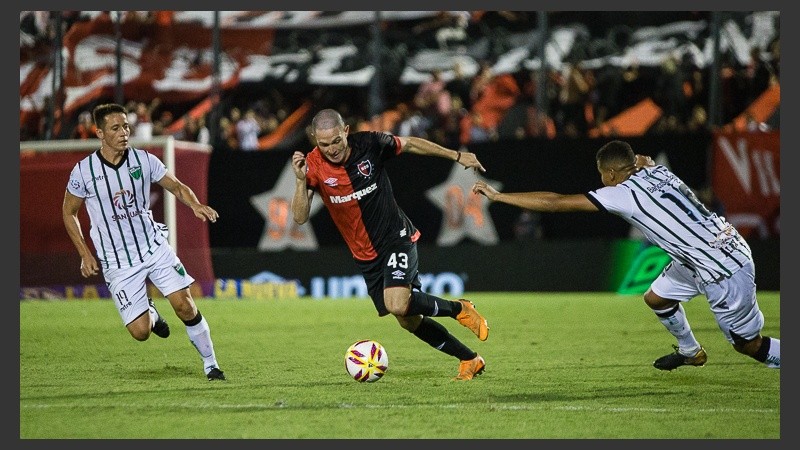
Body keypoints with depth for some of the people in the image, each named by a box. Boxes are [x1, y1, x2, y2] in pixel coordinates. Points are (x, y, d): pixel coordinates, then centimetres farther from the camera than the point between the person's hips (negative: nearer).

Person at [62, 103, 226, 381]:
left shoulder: (144, 160, -4)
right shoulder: (84, 171, -10)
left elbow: (177, 187, 8)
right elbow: (69, 212, 4)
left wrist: (195, 205, -14)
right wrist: (85, 254, -1)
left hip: (155, 247, 2)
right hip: (118, 262, -2)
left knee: (184, 306, -12)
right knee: (140, 332, -8)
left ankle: (210, 364, 6)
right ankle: (149, 313, 30)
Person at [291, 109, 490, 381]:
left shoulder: (369, 144, -15)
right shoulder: (313, 166, -13)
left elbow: (411, 144, 4)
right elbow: (300, 217, -18)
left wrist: (457, 156, 9)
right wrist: (301, 181, -34)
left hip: (397, 238, -3)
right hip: (365, 254, 3)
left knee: (398, 305, -24)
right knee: (409, 320, 6)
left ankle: (459, 309, 2)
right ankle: (470, 360, 22)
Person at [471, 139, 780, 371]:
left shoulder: (623, 193, -17)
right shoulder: (657, 171, 4)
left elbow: (555, 203, -15)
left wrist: (498, 195, -10)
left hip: (724, 272, -9)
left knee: (748, 344, 1)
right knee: (656, 298, 22)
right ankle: (690, 352, 44)